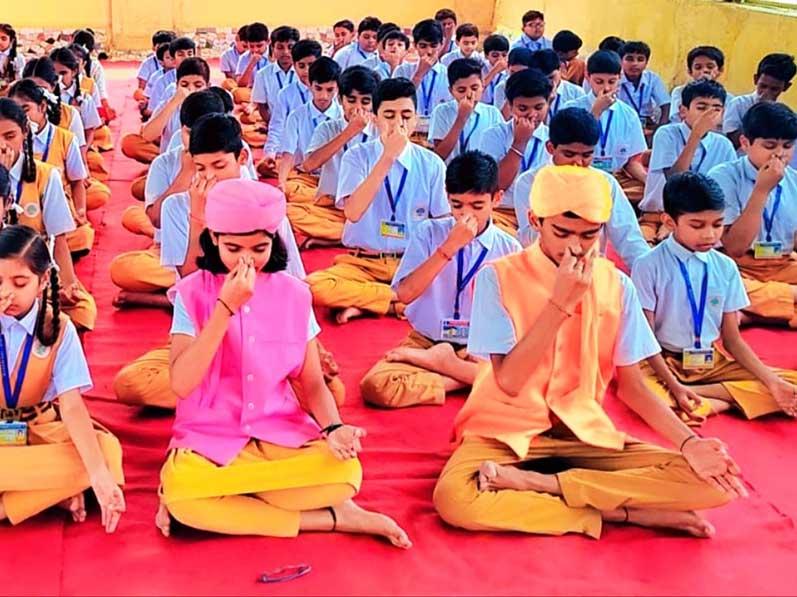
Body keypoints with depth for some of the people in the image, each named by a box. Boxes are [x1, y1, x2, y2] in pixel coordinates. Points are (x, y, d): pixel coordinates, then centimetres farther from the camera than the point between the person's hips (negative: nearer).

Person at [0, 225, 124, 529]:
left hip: (40, 428, 1)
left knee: (108, 450, -29)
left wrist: (100, 475, -31)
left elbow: (72, 404, -18)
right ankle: (53, 488, -20)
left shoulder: (58, 327, -9)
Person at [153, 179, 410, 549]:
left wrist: (333, 428, -17)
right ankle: (332, 519, -21)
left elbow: (313, 384, 5)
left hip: (282, 437, 1)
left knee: (345, 475, -30)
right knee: (180, 493, -36)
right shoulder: (193, 292, -4)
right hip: (210, 440, -1)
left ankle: (220, 498, -12)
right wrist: (226, 307, -21)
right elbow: (182, 384, -16)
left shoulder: (294, 294, 3)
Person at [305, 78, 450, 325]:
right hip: (362, 263, -1)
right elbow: (353, 212, -18)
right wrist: (387, 157, -21)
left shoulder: (431, 163, 3)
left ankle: (365, 303, -16)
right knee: (315, 286, -30)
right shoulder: (357, 156, -2)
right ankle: (401, 299, -14)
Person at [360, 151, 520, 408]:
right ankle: (474, 377, -15)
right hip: (425, 340, -1)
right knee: (375, 386, -30)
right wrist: (450, 246, -20)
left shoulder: (508, 248, -1)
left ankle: (425, 360, -12)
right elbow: (405, 294, -16)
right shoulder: (429, 233, -3)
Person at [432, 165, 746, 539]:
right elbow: (509, 381, -17)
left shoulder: (616, 285, 0)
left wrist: (688, 444, -10)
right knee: (455, 499, -36)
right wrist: (560, 302, -24)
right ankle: (616, 512, -21)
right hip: (506, 431, -3)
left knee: (706, 482, -18)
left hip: (585, 433, 4)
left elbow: (630, 383, 5)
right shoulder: (499, 277, -10)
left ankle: (537, 483, -17)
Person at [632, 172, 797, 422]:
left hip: (713, 362, 5)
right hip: (664, 363, -5)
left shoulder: (726, 268, 2)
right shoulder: (649, 266, -9)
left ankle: (694, 394, -16)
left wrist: (772, 382, -8)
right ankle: (730, 400, -21)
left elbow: (732, 339, 6)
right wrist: (674, 386, -23)